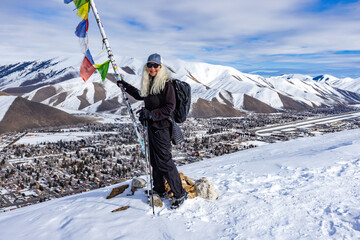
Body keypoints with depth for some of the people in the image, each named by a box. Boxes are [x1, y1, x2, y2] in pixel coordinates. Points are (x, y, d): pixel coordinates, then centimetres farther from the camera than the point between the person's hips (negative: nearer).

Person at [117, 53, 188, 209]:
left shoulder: (166, 83, -13)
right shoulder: (149, 83, 13)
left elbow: (170, 107, -19)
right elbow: (141, 96, 33)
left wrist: (150, 114, -27)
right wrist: (126, 86, 34)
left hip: (162, 127, -8)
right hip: (151, 126, 9)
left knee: (164, 161, -5)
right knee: (154, 159, 16)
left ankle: (180, 194, 9)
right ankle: (159, 189, 33)